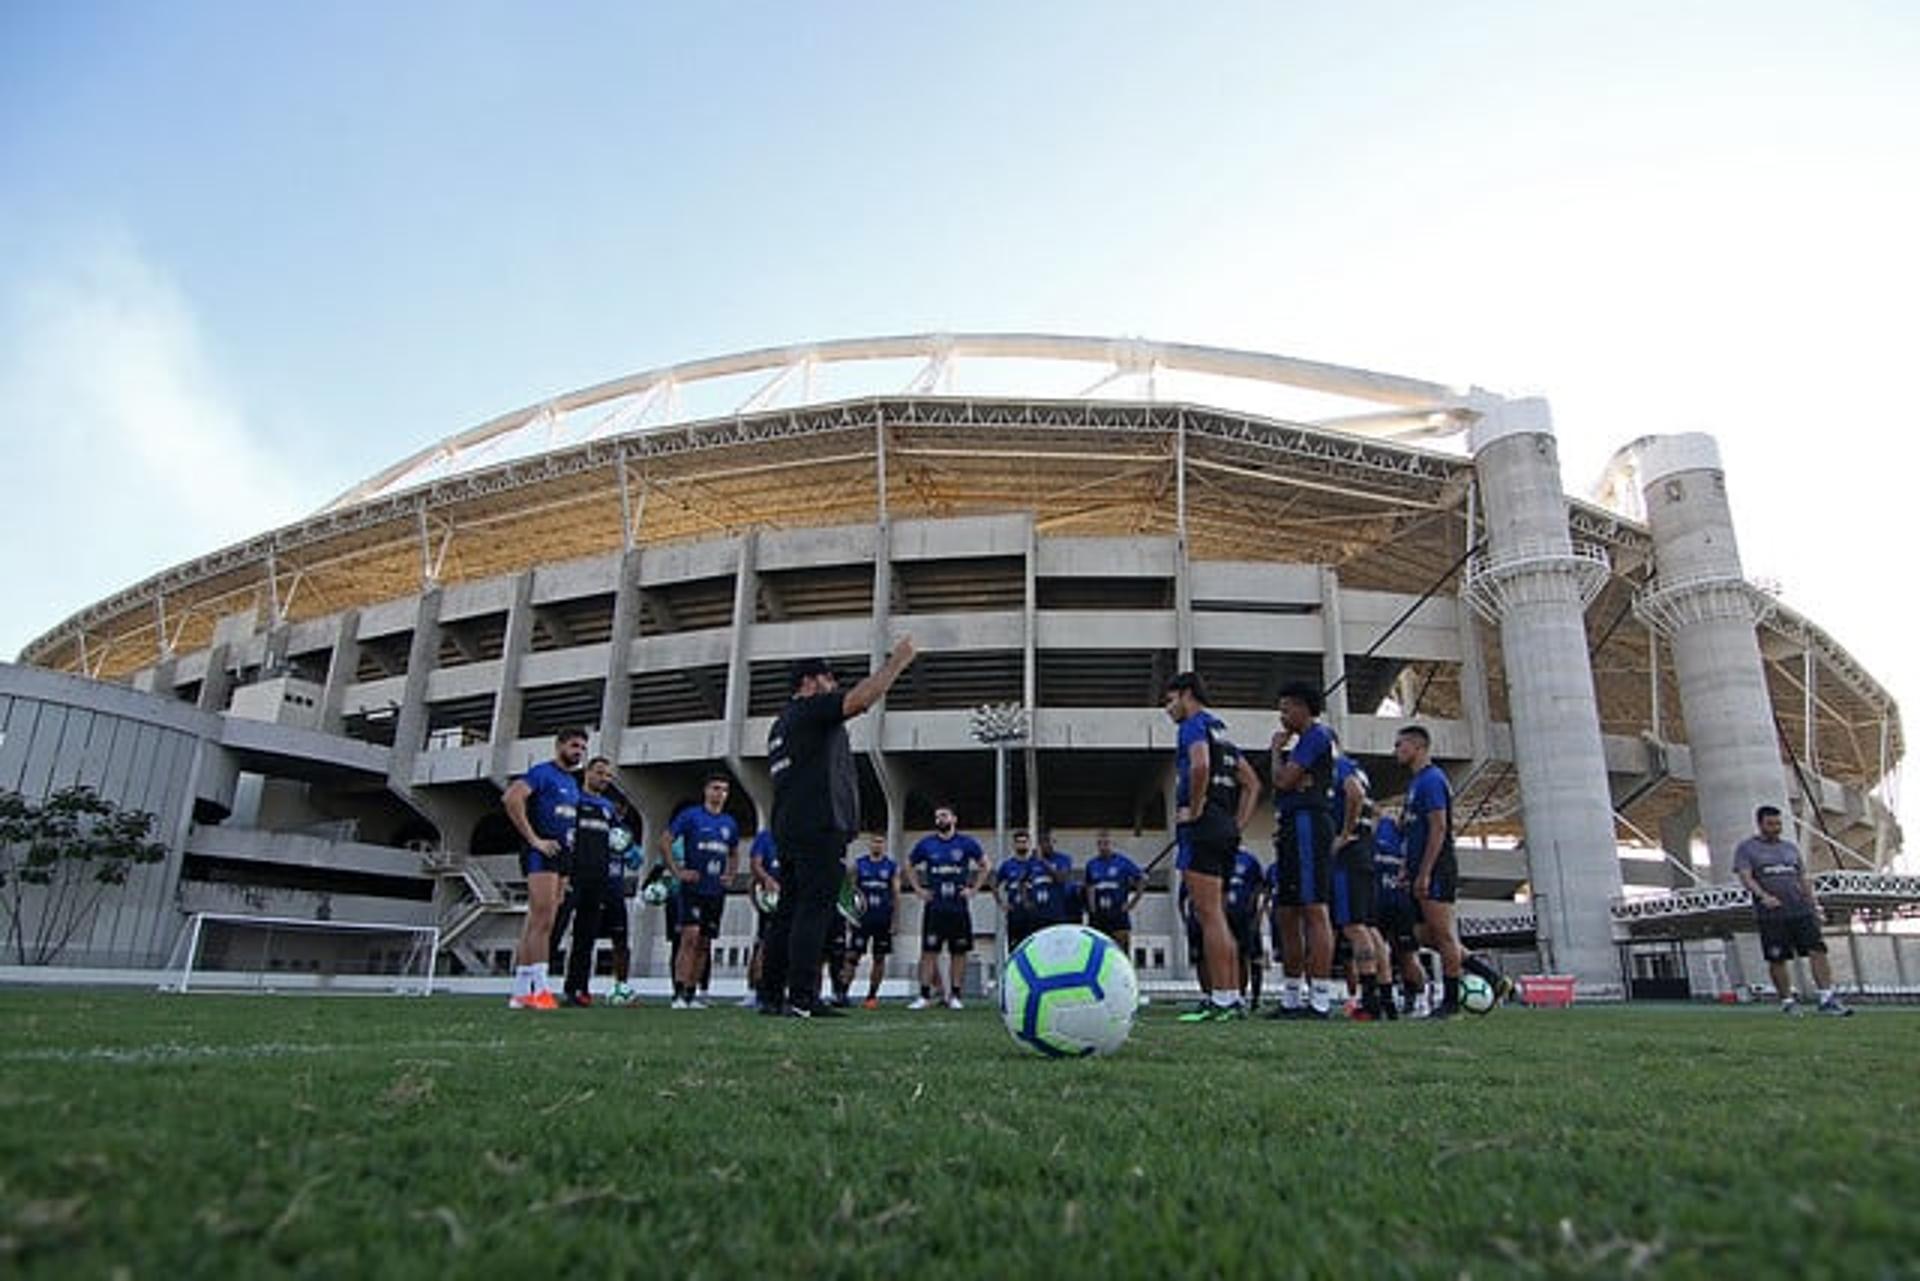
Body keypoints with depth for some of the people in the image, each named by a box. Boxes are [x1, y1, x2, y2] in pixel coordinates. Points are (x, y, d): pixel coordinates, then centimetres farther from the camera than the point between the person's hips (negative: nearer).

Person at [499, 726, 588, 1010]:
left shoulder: (572, 783, 21)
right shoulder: (543, 773, -6)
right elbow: (511, 798, -21)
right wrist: (534, 839, -20)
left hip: (561, 857, 9)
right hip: (541, 856, -9)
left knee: (536, 923, 9)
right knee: (543, 921, -13)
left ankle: (520, 992, 12)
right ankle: (538, 989, -12)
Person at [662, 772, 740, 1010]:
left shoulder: (730, 823, 12)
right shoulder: (691, 816, -3)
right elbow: (665, 841, -4)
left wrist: (729, 874, 11)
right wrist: (677, 871, -9)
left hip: (716, 891, 5)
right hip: (693, 888, -5)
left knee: (703, 944, 8)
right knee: (690, 936, -16)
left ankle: (692, 994, 16)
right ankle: (679, 993, -13)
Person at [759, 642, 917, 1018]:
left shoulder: (780, 726, 25)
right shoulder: (811, 708, -3)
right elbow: (860, 698, -17)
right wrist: (898, 661, -9)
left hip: (787, 830, 9)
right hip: (820, 827, -9)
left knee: (788, 912, 9)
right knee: (814, 911, -11)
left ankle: (771, 996, 10)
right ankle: (802, 999, -13)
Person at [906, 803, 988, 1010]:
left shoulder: (966, 843, 2)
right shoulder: (925, 844, 4)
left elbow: (984, 866, 13)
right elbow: (909, 866, 18)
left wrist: (973, 889, 3)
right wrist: (918, 889, 7)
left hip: (959, 907, 0)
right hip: (934, 907, 0)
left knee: (959, 952, 3)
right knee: (929, 951, -3)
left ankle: (954, 995, 12)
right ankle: (925, 995, 2)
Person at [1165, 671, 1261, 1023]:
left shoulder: (1194, 724, -4)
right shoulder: (1222, 731, 24)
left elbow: (1200, 765, -26)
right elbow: (1252, 784, 24)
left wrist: (1194, 809, -16)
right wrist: (1238, 825, 17)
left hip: (1201, 827, -10)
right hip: (1225, 830, 10)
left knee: (1208, 915, -10)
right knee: (1217, 917, 12)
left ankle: (1220, 1000, -10)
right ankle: (1233, 998, 13)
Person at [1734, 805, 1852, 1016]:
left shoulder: (1790, 847, 17)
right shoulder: (1745, 848, 2)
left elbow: (1803, 878, 19)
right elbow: (1745, 877, -9)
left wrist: (1813, 905, 10)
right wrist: (1763, 896, -25)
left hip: (1801, 911, 4)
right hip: (1771, 914, -4)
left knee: (1817, 951, -6)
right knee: (1777, 959, 1)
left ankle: (1827, 999, -3)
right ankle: (1786, 1002, 10)